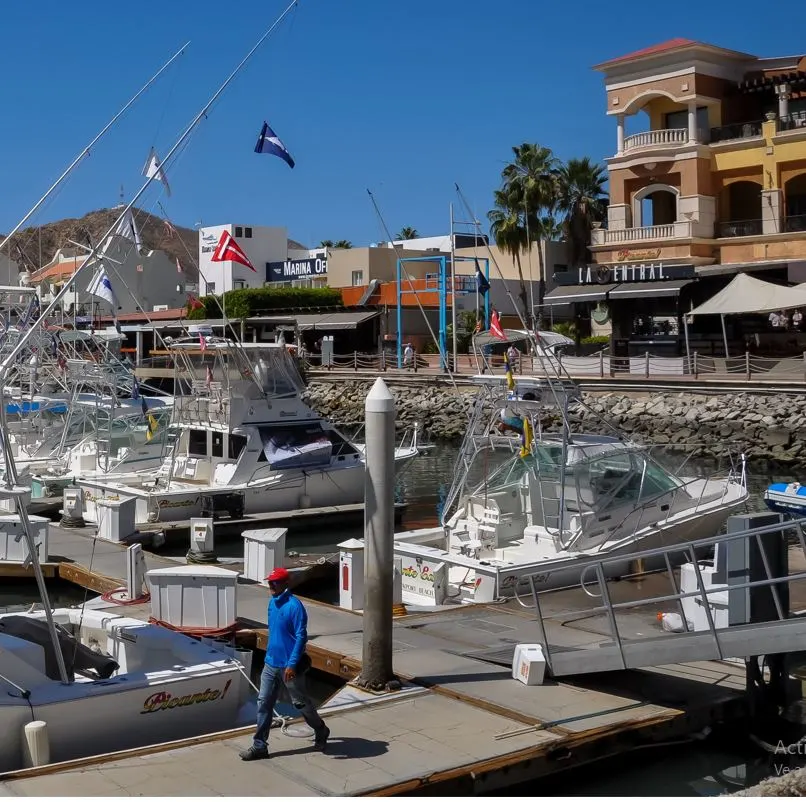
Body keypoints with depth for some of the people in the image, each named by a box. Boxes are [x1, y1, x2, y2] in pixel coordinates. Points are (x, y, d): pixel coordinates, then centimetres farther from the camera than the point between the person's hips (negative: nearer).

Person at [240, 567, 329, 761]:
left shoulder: (294, 606, -19)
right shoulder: (272, 602, 7)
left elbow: (301, 636, -21)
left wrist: (292, 664, -24)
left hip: (288, 666, -8)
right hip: (271, 663, 8)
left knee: (300, 703, 8)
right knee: (264, 703, 5)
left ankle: (321, 732, 30)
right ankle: (259, 746, 11)